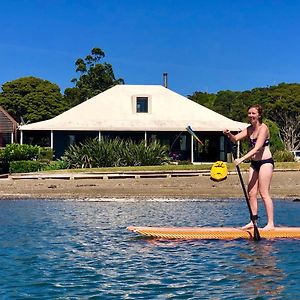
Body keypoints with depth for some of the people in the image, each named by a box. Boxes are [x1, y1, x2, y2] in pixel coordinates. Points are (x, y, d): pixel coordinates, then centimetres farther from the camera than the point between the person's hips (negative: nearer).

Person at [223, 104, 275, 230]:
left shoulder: (263, 128, -14)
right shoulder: (249, 129, 11)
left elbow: (256, 148, -23)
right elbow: (235, 138, 4)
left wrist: (242, 159, -32)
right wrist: (229, 134, -18)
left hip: (265, 162, -8)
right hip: (254, 163, 8)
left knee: (264, 193, -8)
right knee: (251, 193, 5)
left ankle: (271, 223, -3)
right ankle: (253, 221, 13)